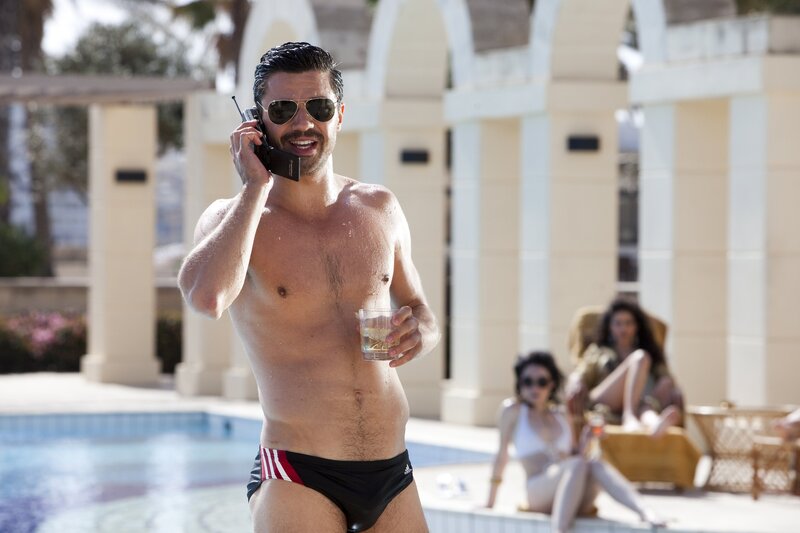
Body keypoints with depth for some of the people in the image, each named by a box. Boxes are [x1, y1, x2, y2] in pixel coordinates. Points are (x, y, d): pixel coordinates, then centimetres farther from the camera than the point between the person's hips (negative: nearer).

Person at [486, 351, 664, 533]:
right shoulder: (512, 410, 10)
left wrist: (584, 445, 2)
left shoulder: (562, 416, 22)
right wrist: (491, 502, 9)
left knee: (596, 464, -29)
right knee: (578, 464, -34)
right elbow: (502, 453, 9)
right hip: (538, 494, -4)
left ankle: (646, 513, -52)